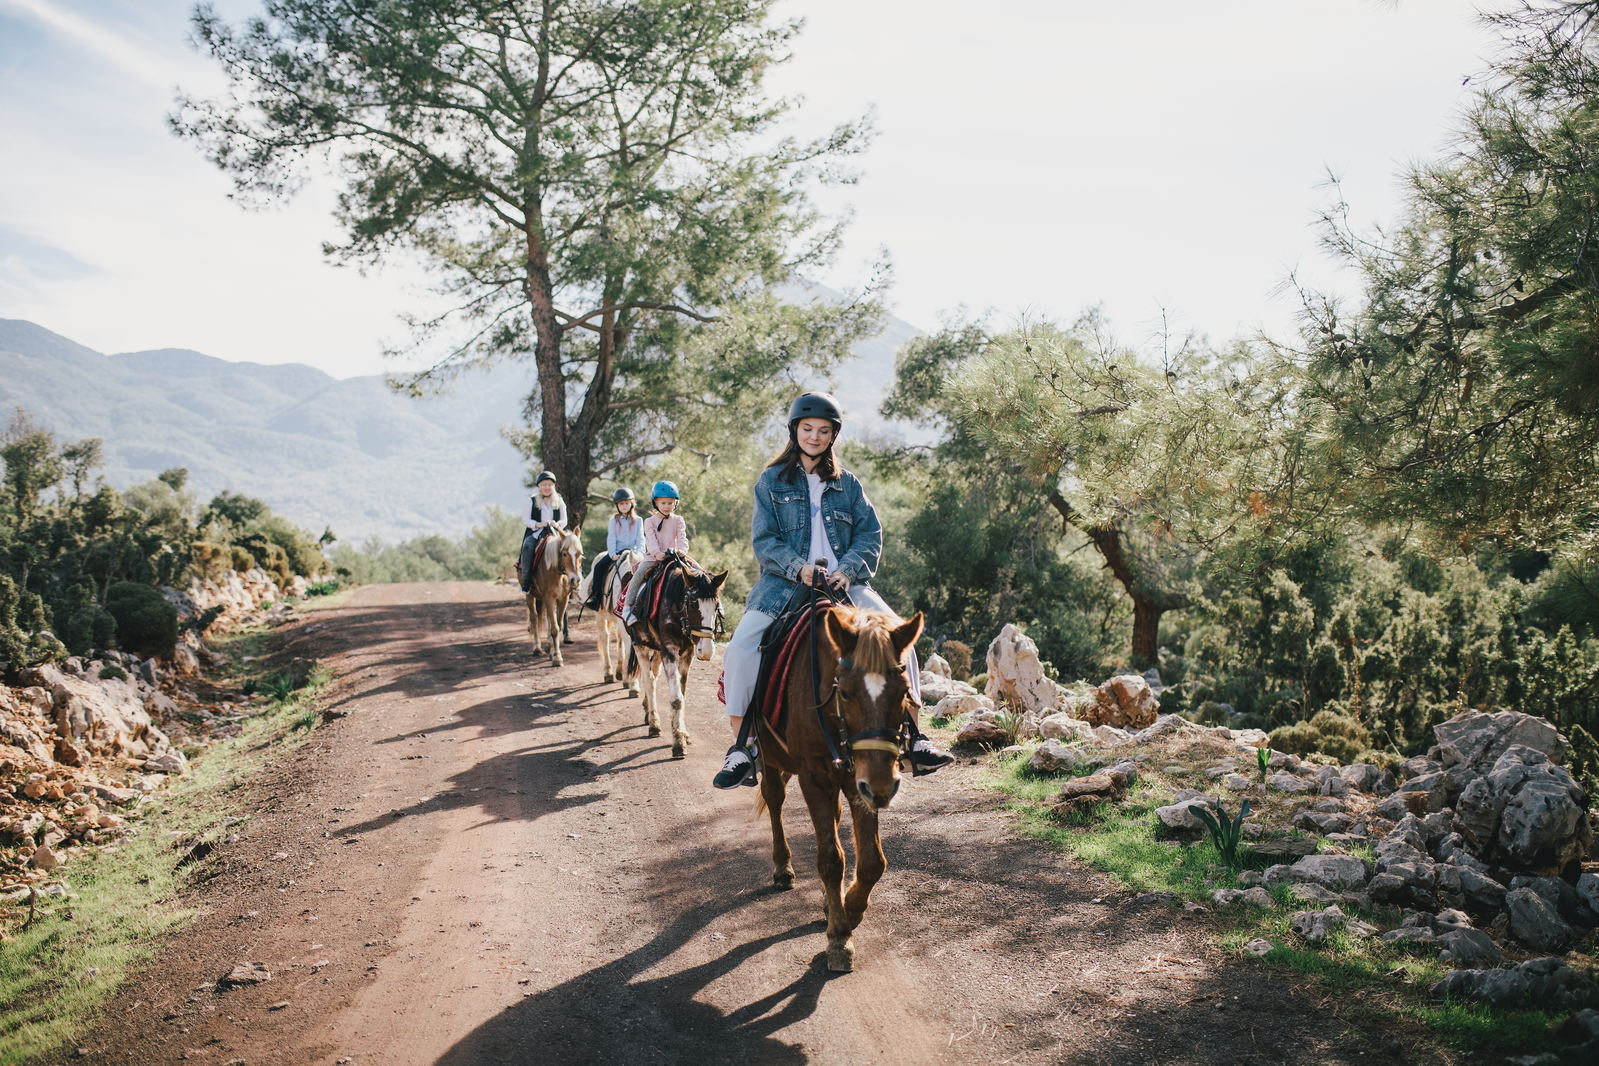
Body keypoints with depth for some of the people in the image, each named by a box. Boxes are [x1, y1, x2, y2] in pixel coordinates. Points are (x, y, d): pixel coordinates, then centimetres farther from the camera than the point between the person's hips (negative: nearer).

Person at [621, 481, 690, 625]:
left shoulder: (678, 520, 11)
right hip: (652, 557, -1)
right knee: (638, 574, -27)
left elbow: (682, 538, -1)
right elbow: (651, 539, -7)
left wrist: (682, 550, -24)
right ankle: (628, 606, -19)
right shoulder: (650, 521, 7)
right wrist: (656, 553, -27)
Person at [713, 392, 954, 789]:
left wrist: (848, 569, -12)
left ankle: (913, 737, -8)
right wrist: (799, 566, -17)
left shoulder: (848, 483, 13)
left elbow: (870, 535, 7)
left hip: (842, 581, 2)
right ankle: (741, 749, -13)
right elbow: (764, 541, 1)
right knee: (741, 647, -22)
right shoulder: (772, 481, 7)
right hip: (784, 582, -1)